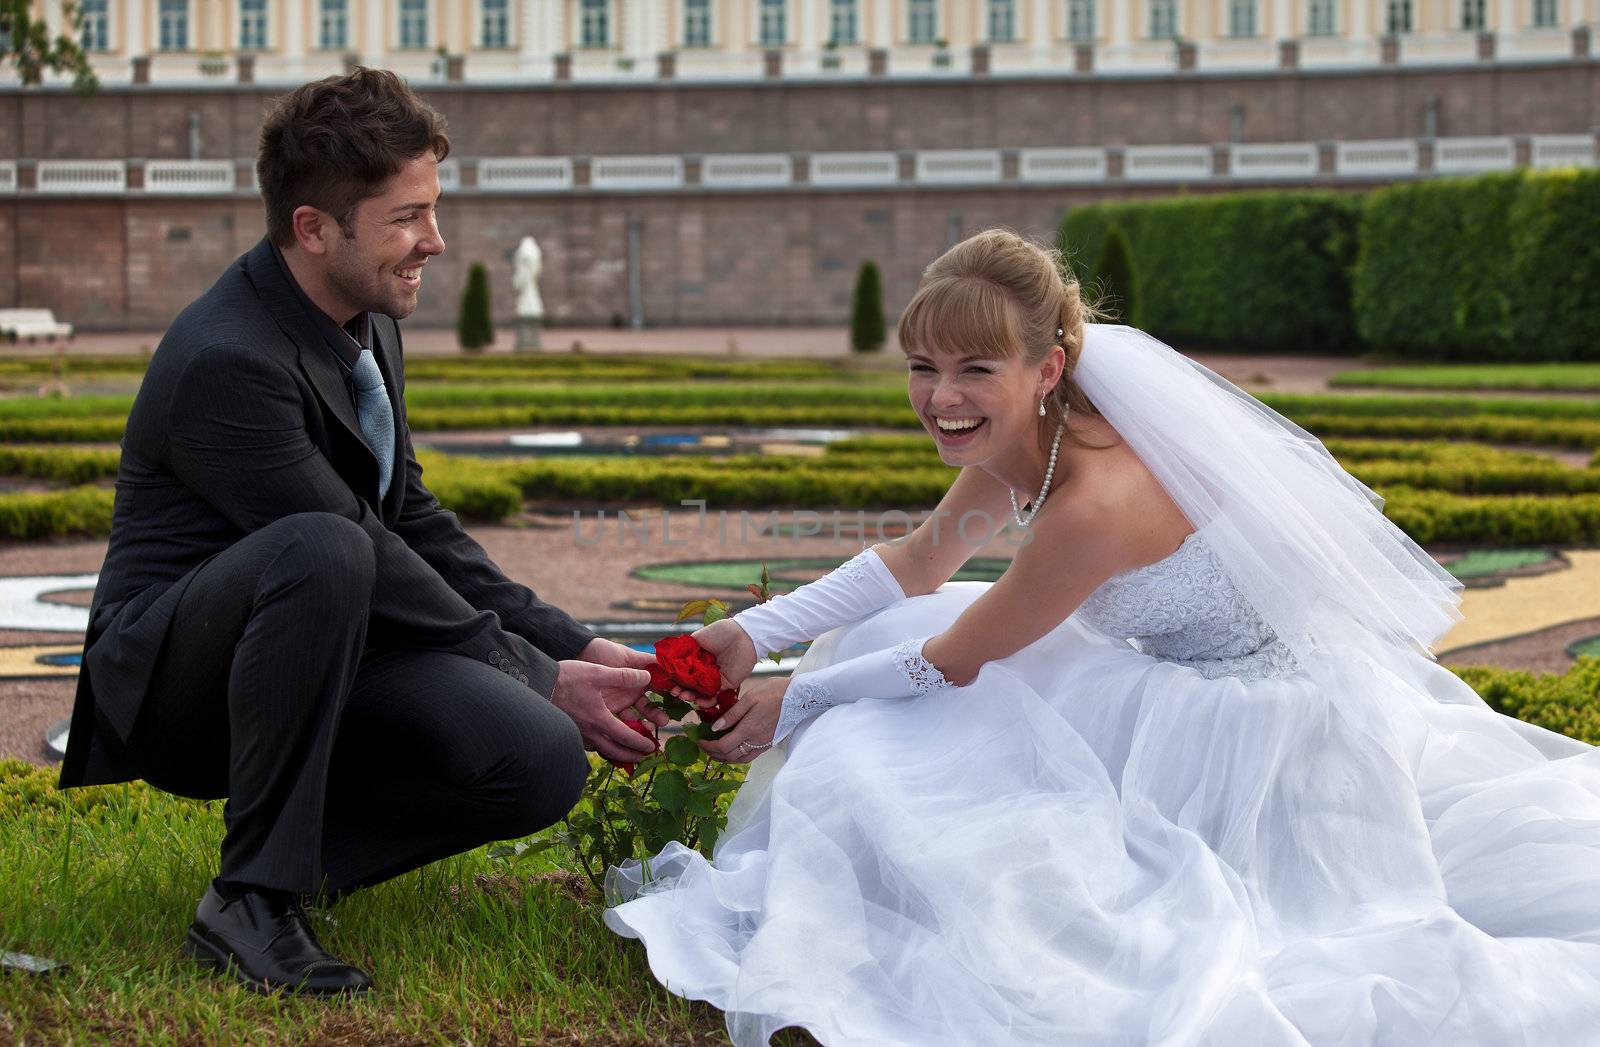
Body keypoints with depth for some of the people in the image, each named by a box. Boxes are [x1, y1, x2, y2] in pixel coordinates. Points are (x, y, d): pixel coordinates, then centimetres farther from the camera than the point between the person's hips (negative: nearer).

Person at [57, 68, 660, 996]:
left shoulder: (368, 322, 4)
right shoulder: (226, 361, -23)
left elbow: (413, 521, 12)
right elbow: (366, 559, -22)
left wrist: (572, 645, 3)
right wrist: (543, 677, -16)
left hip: (323, 658, 7)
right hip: (170, 680, -7)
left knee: (543, 764, -18)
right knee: (318, 552, -39)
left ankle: (296, 849, 3)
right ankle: (252, 897, -25)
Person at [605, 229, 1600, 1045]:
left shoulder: (1096, 502, -33)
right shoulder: (1020, 430, -9)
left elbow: (955, 662, -19)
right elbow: (921, 560, 7)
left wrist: (794, 705, -6)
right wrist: (756, 632, 1)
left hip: (1265, 717, -9)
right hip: (1184, 680, 9)